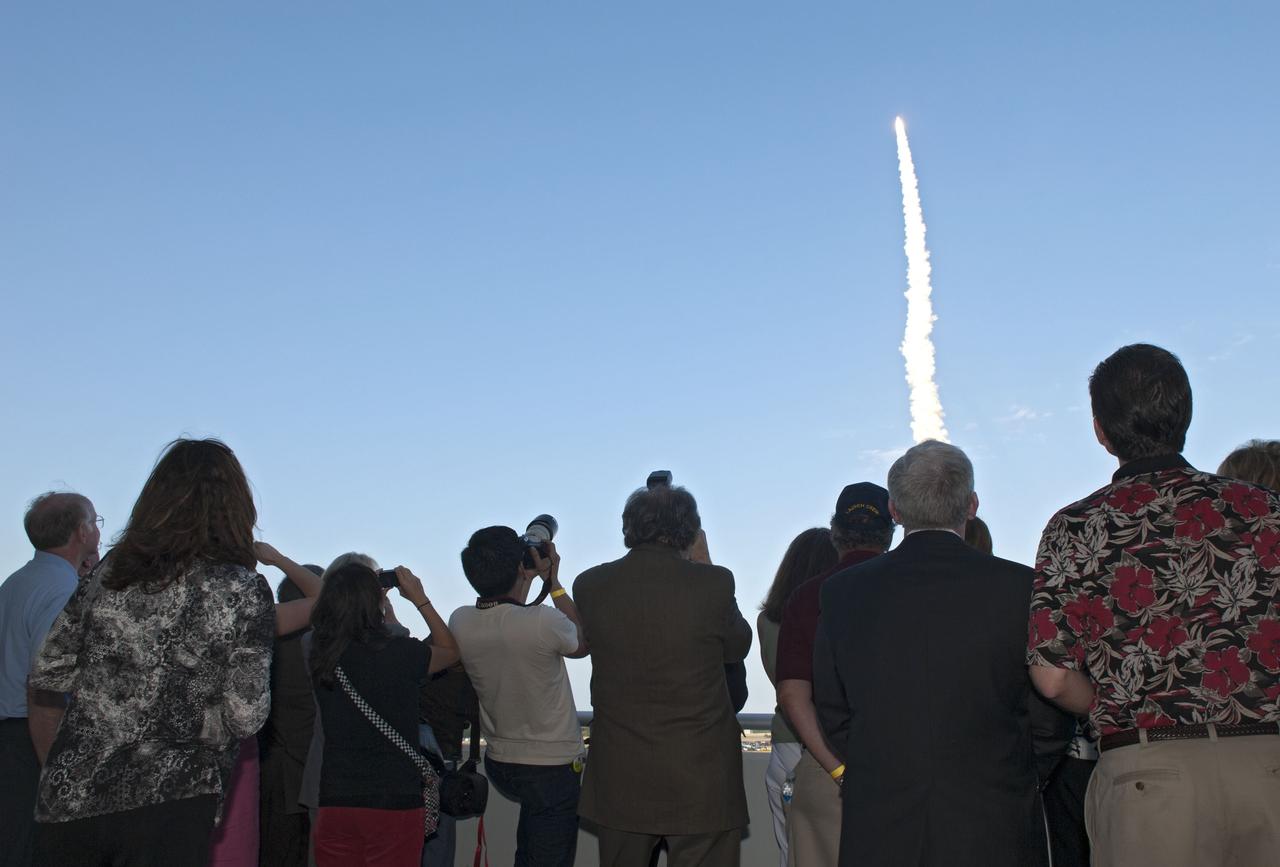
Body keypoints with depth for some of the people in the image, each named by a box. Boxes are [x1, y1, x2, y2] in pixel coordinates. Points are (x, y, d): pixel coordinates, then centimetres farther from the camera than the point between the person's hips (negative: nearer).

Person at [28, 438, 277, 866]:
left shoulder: (109, 570, 2)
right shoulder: (244, 590, -10)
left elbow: (47, 672, 7)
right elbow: (245, 716, -11)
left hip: (70, 790, 4)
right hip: (169, 802, -4)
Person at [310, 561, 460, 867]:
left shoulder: (320, 656, -4)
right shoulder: (400, 653, -15)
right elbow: (450, 651, 7)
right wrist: (420, 599, 11)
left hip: (334, 801, 4)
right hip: (395, 801, -4)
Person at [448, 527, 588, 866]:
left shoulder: (460, 622, -10)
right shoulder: (543, 622, -27)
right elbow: (582, 644, -2)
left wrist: (525, 582, 12)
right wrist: (553, 581, -1)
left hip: (498, 763, 6)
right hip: (553, 768, -6)